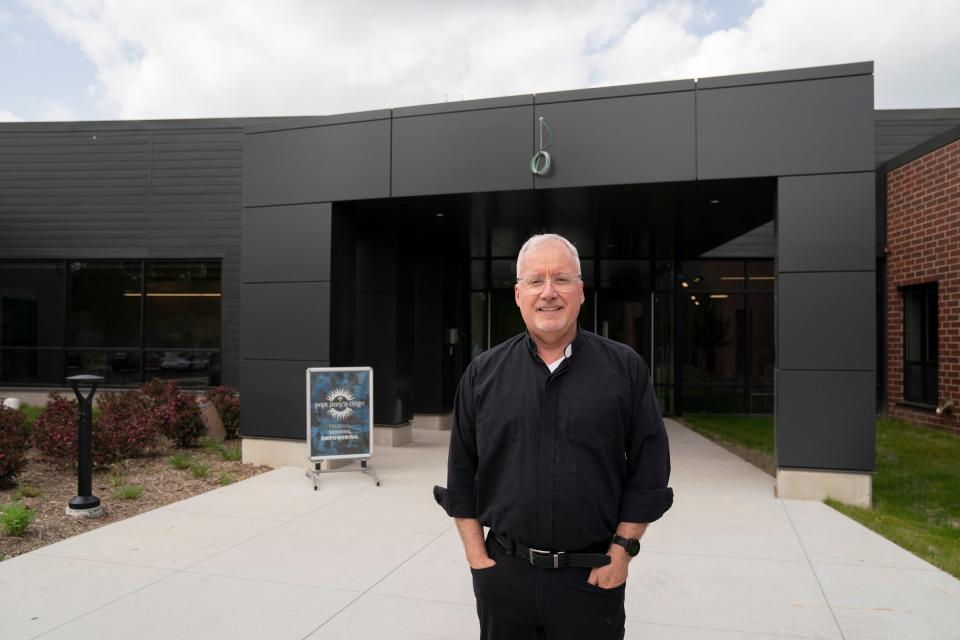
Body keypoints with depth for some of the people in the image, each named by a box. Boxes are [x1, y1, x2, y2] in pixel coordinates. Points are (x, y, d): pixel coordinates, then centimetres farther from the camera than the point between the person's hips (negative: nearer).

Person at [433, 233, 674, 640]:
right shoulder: (483, 373, 1)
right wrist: (477, 557, 1)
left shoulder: (625, 369, -3)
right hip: (502, 573, 2)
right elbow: (462, 475, 5)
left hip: (593, 577, -1)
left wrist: (622, 551, -6)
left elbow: (648, 471, -2)